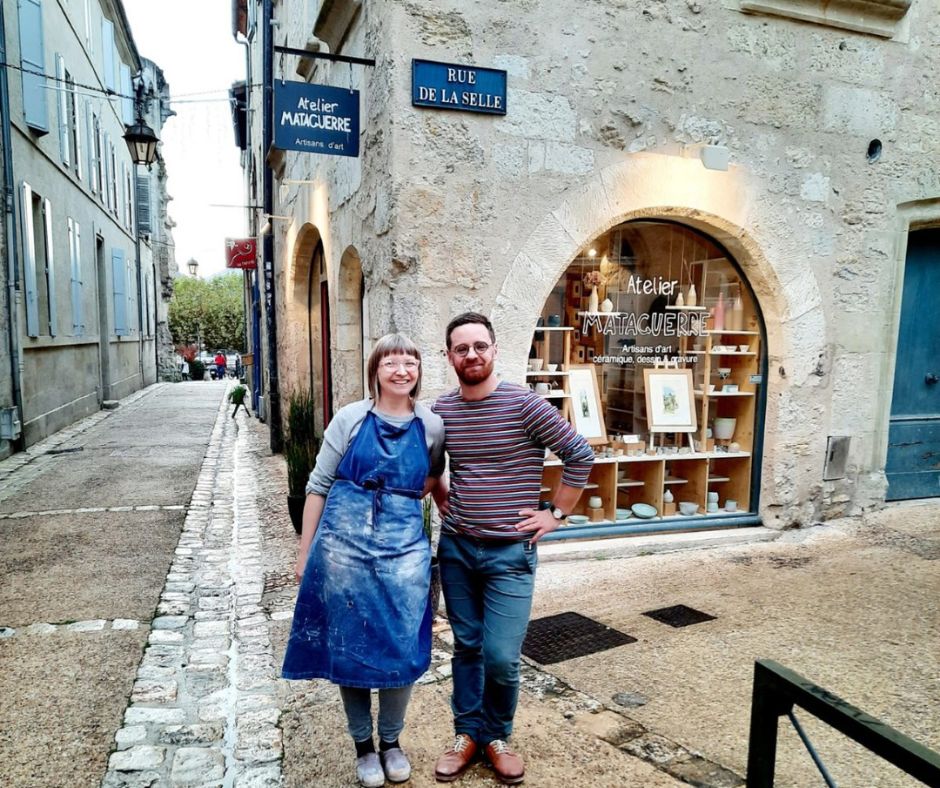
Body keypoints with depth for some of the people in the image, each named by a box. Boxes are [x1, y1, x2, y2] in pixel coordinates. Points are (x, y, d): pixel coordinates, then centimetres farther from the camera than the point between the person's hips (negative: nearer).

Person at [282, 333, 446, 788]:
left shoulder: (432, 427, 2)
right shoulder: (351, 418, -3)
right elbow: (319, 485, 2)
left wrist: (410, 494, 4)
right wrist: (305, 552, 2)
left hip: (404, 548, 1)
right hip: (344, 543, -1)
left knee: (403, 648, 5)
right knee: (349, 646, 9)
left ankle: (392, 741, 32)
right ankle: (363, 744, 31)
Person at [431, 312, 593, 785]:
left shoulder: (524, 404, -13)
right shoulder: (440, 411, 1)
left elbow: (580, 455, -8)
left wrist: (556, 514, -7)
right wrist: (444, 505, 10)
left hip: (509, 552, -3)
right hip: (456, 548, 4)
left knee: (500, 656, -2)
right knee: (467, 646, 14)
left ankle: (497, 737, 25)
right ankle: (468, 733, 33)